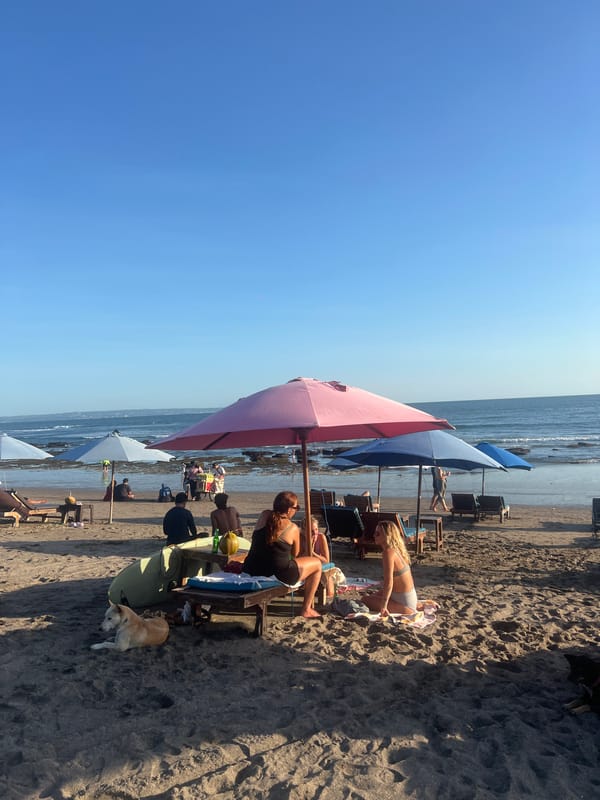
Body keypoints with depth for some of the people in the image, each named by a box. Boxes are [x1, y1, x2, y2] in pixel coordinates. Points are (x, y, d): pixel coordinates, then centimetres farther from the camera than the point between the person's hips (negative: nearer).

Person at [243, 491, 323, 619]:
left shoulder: (263, 516, 1)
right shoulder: (293, 528, -10)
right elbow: (295, 555, 6)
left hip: (251, 572, 6)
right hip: (279, 576, -6)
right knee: (317, 563, 16)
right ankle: (306, 609, 24)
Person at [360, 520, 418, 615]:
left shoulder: (388, 552, -23)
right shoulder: (396, 549, 5)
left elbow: (388, 583, -28)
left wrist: (383, 606, -24)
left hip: (405, 606, -9)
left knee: (365, 599, -6)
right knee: (372, 594, 25)